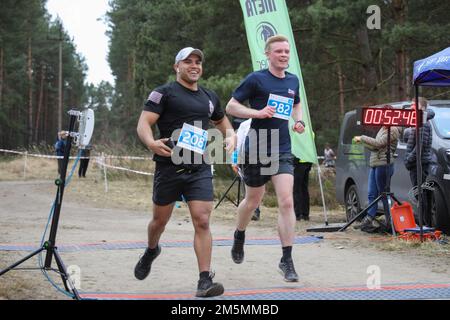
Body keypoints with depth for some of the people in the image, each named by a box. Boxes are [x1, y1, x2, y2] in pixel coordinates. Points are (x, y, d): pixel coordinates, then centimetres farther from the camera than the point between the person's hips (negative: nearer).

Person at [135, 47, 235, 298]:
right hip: (169, 166, -2)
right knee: (161, 219, 13)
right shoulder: (164, 93, -2)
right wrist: (152, 143, -32)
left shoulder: (210, 97, 15)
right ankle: (151, 251, 47)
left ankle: (205, 281, -11)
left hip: (200, 168, 3)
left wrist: (231, 136, 8)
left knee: (202, 222, -10)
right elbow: (144, 123, -10)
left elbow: (222, 120, 31)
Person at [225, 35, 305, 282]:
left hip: (282, 151, 3)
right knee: (253, 201, 14)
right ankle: (239, 237, 45)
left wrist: (299, 121, 7)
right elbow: (231, 107, -6)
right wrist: (258, 113, -21)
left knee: (286, 203, -11)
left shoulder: (293, 80, 9)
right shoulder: (256, 79, -8)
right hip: (256, 150, -3)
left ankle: (287, 260, -6)